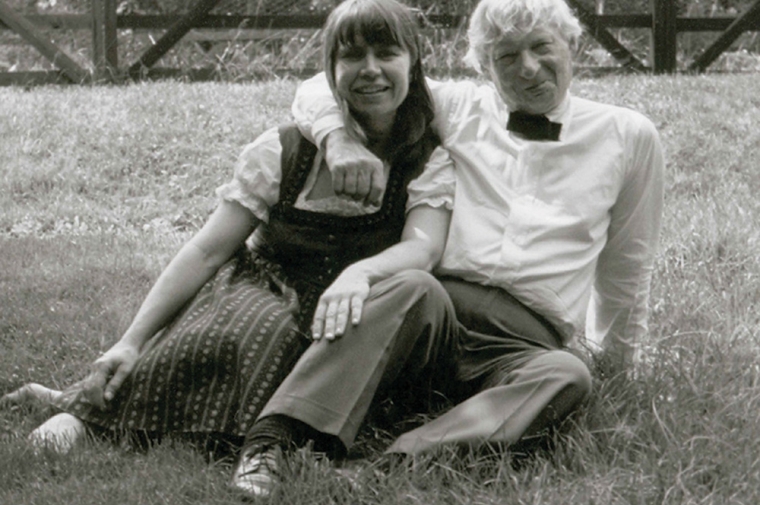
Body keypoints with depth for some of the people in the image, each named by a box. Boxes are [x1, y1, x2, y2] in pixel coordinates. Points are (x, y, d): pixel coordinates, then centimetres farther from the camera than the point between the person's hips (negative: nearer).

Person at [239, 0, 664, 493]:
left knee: (568, 377, -37)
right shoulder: (457, 108, 16)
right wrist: (339, 139, -5)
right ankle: (270, 445, -50)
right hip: (437, 302, 0)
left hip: (529, 339, 0)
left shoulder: (628, 137, 17)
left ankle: (399, 462, -52)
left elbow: (627, 261, 28)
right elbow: (327, 86, 16)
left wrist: (619, 354, 33)